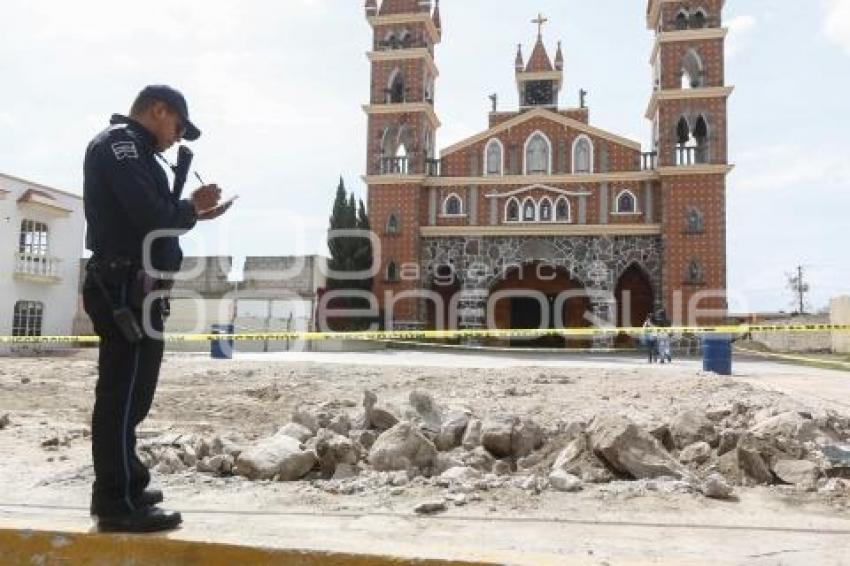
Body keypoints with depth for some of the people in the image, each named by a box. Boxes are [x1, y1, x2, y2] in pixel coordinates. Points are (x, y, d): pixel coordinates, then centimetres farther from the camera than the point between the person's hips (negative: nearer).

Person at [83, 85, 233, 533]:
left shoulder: (131, 149, 25)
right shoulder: (120, 141, -7)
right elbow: (151, 216, -20)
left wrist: (193, 212, 8)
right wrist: (190, 207, -3)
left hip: (130, 289, 11)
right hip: (126, 288, -11)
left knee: (126, 394, 15)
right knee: (123, 395, -7)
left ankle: (121, 489, 26)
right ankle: (118, 503, 0)